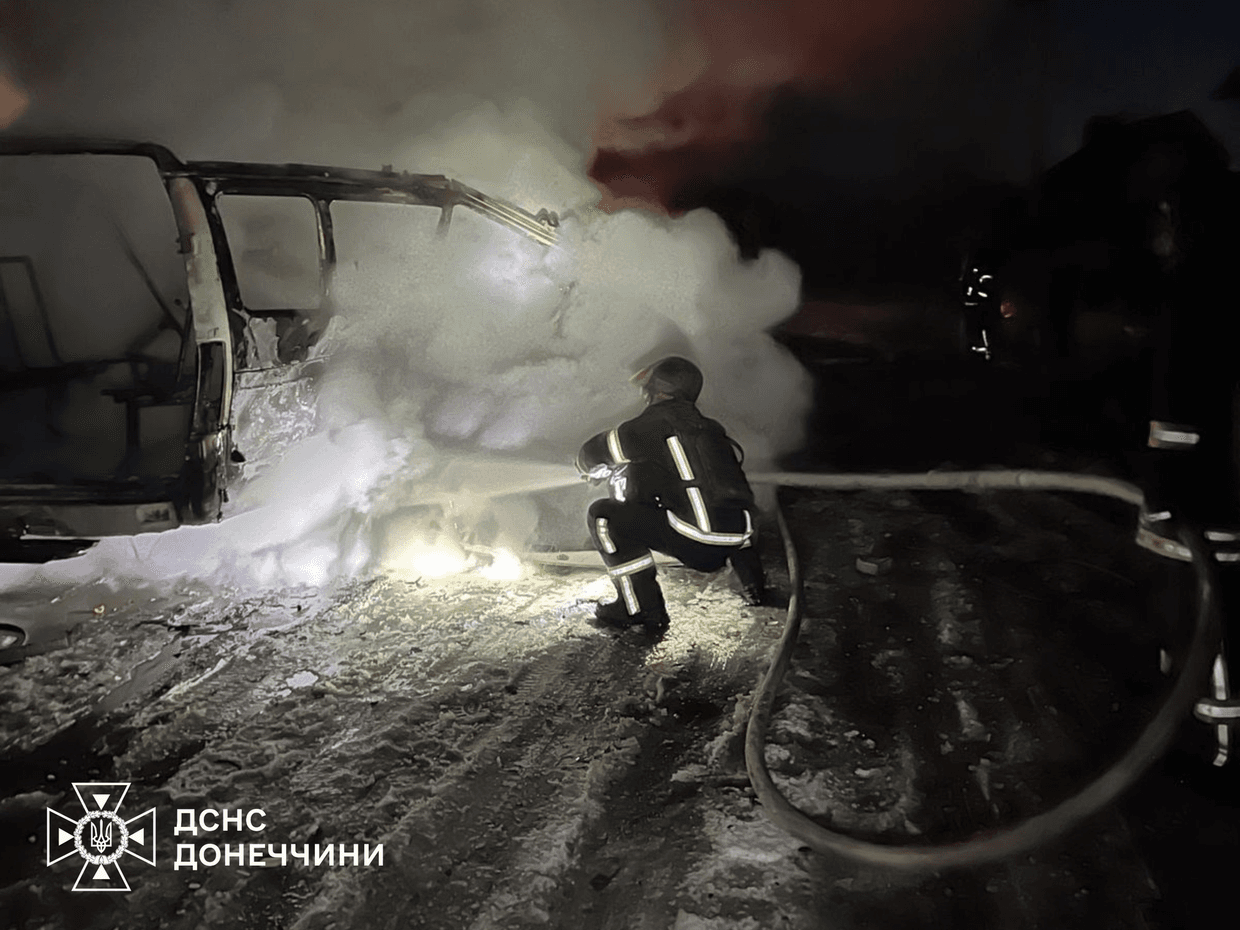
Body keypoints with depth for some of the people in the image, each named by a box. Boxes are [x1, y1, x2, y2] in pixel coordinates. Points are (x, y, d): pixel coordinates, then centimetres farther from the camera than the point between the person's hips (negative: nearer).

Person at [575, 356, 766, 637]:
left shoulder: (651, 424, 2)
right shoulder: (710, 428, 19)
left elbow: (591, 455, 12)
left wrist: (593, 470, 39)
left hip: (697, 543, -7)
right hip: (738, 535, 7)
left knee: (604, 516, -1)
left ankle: (642, 610, 0)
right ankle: (751, 578, 34)